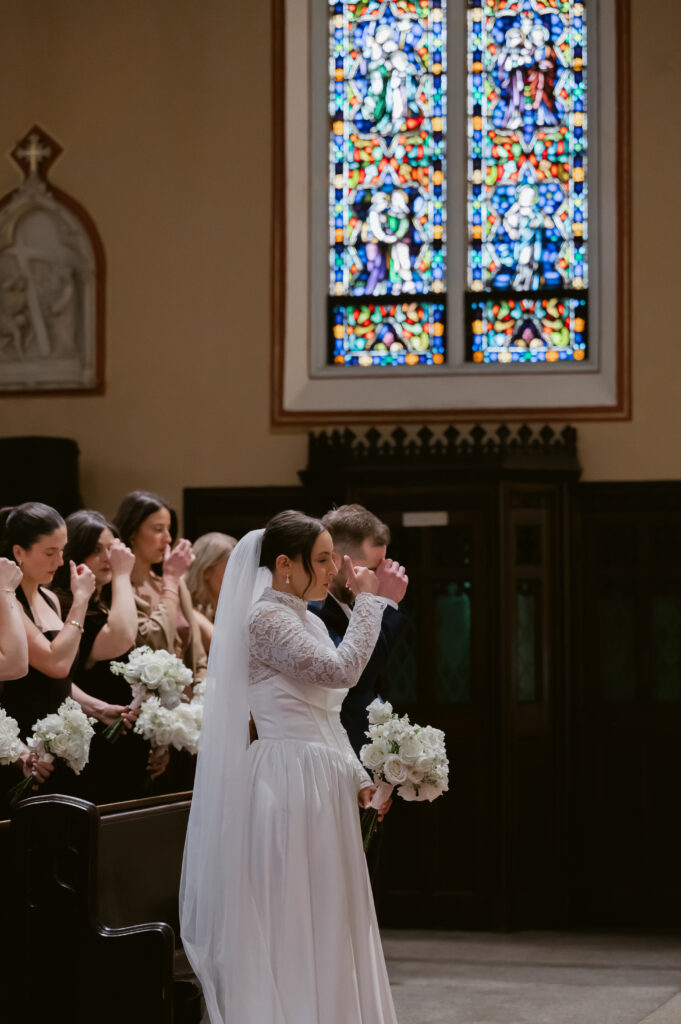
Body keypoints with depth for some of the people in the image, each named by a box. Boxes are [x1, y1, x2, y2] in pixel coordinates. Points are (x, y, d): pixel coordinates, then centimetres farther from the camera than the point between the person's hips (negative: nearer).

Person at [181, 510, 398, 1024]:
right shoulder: (265, 618, -12)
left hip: (325, 786, 9)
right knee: (292, 921, -5)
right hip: (290, 783, -9)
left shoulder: (309, 620, 16)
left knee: (327, 920, 11)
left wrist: (357, 778, 15)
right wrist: (368, 599, -12)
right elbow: (341, 668, -22)